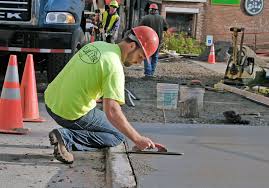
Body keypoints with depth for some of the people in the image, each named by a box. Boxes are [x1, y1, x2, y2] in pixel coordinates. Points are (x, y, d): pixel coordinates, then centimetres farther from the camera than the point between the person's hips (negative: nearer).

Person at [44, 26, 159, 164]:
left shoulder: (96, 45, 7)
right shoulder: (114, 67, -20)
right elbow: (112, 111, -27)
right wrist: (137, 139, -21)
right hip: (72, 113, -9)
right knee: (118, 135, 6)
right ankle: (67, 137, -11)